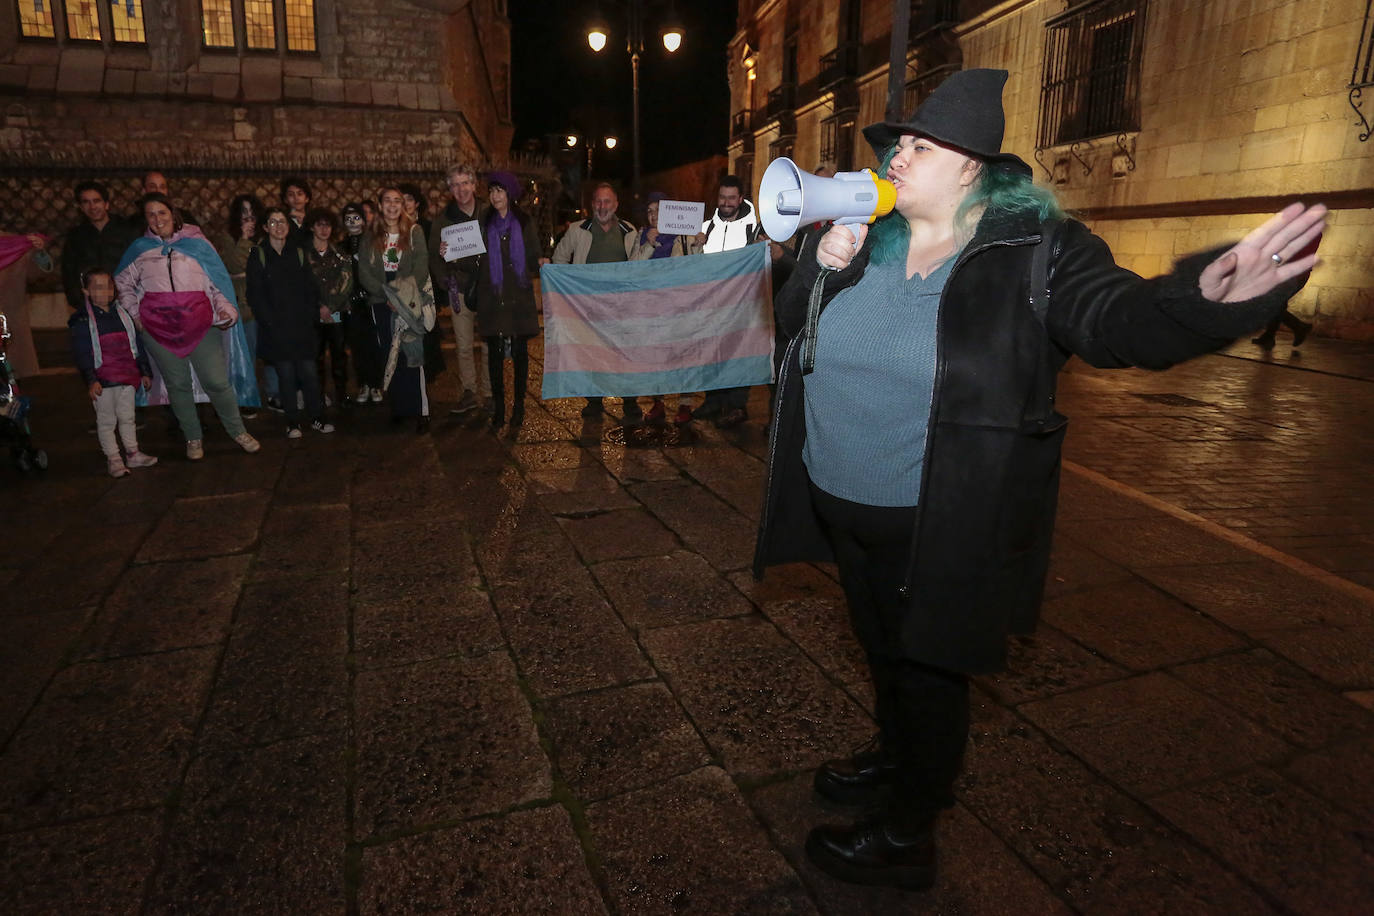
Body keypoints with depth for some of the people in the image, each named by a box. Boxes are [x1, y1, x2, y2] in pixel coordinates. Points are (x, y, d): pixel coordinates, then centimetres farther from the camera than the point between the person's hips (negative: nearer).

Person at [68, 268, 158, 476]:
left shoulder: (122, 314, 10)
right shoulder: (82, 321, -5)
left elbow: (136, 345, 15)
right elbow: (81, 354, -8)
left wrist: (145, 372, 14)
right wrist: (90, 380, -17)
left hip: (127, 377, 4)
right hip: (102, 380, -4)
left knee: (127, 418, 13)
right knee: (106, 421, 3)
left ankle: (133, 453, 23)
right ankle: (113, 459, 9)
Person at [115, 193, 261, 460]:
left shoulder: (196, 243, 5)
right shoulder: (139, 248, 10)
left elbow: (217, 281, 4)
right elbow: (123, 283, 21)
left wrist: (224, 308, -11)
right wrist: (133, 313, 10)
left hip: (199, 323, -2)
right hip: (157, 327, 2)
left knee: (217, 381, -7)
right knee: (177, 384, 8)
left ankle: (237, 431, 11)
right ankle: (192, 438, 21)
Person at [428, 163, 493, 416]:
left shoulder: (488, 215, 5)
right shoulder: (443, 218, 6)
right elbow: (433, 257, 6)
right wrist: (441, 254, -16)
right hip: (460, 288, 1)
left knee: (488, 345, 1)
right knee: (463, 345, 5)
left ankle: (488, 393, 13)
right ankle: (469, 392, 17)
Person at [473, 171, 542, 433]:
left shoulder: (523, 223, 9)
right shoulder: (483, 223, 10)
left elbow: (534, 259, 6)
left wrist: (541, 264, -16)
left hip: (519, 297, -1)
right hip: (492, 298, 1)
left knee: (519, 352, -1)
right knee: (495, 352, 1)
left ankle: (519, 407, 8)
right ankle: (498, 407, 9)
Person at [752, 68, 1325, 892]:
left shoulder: (1035, 253, -13)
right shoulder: (867, 239, 3)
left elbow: (1117, 316, -26)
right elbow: (798, 320, 8)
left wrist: (1203, 297, -48)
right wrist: (826, 264, -12)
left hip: (938, 531, -6)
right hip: (844, 513, 6)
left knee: (927, 669, 12)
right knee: (882, 649, 25)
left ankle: (905, 838, 35)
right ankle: (894, 760, 53)